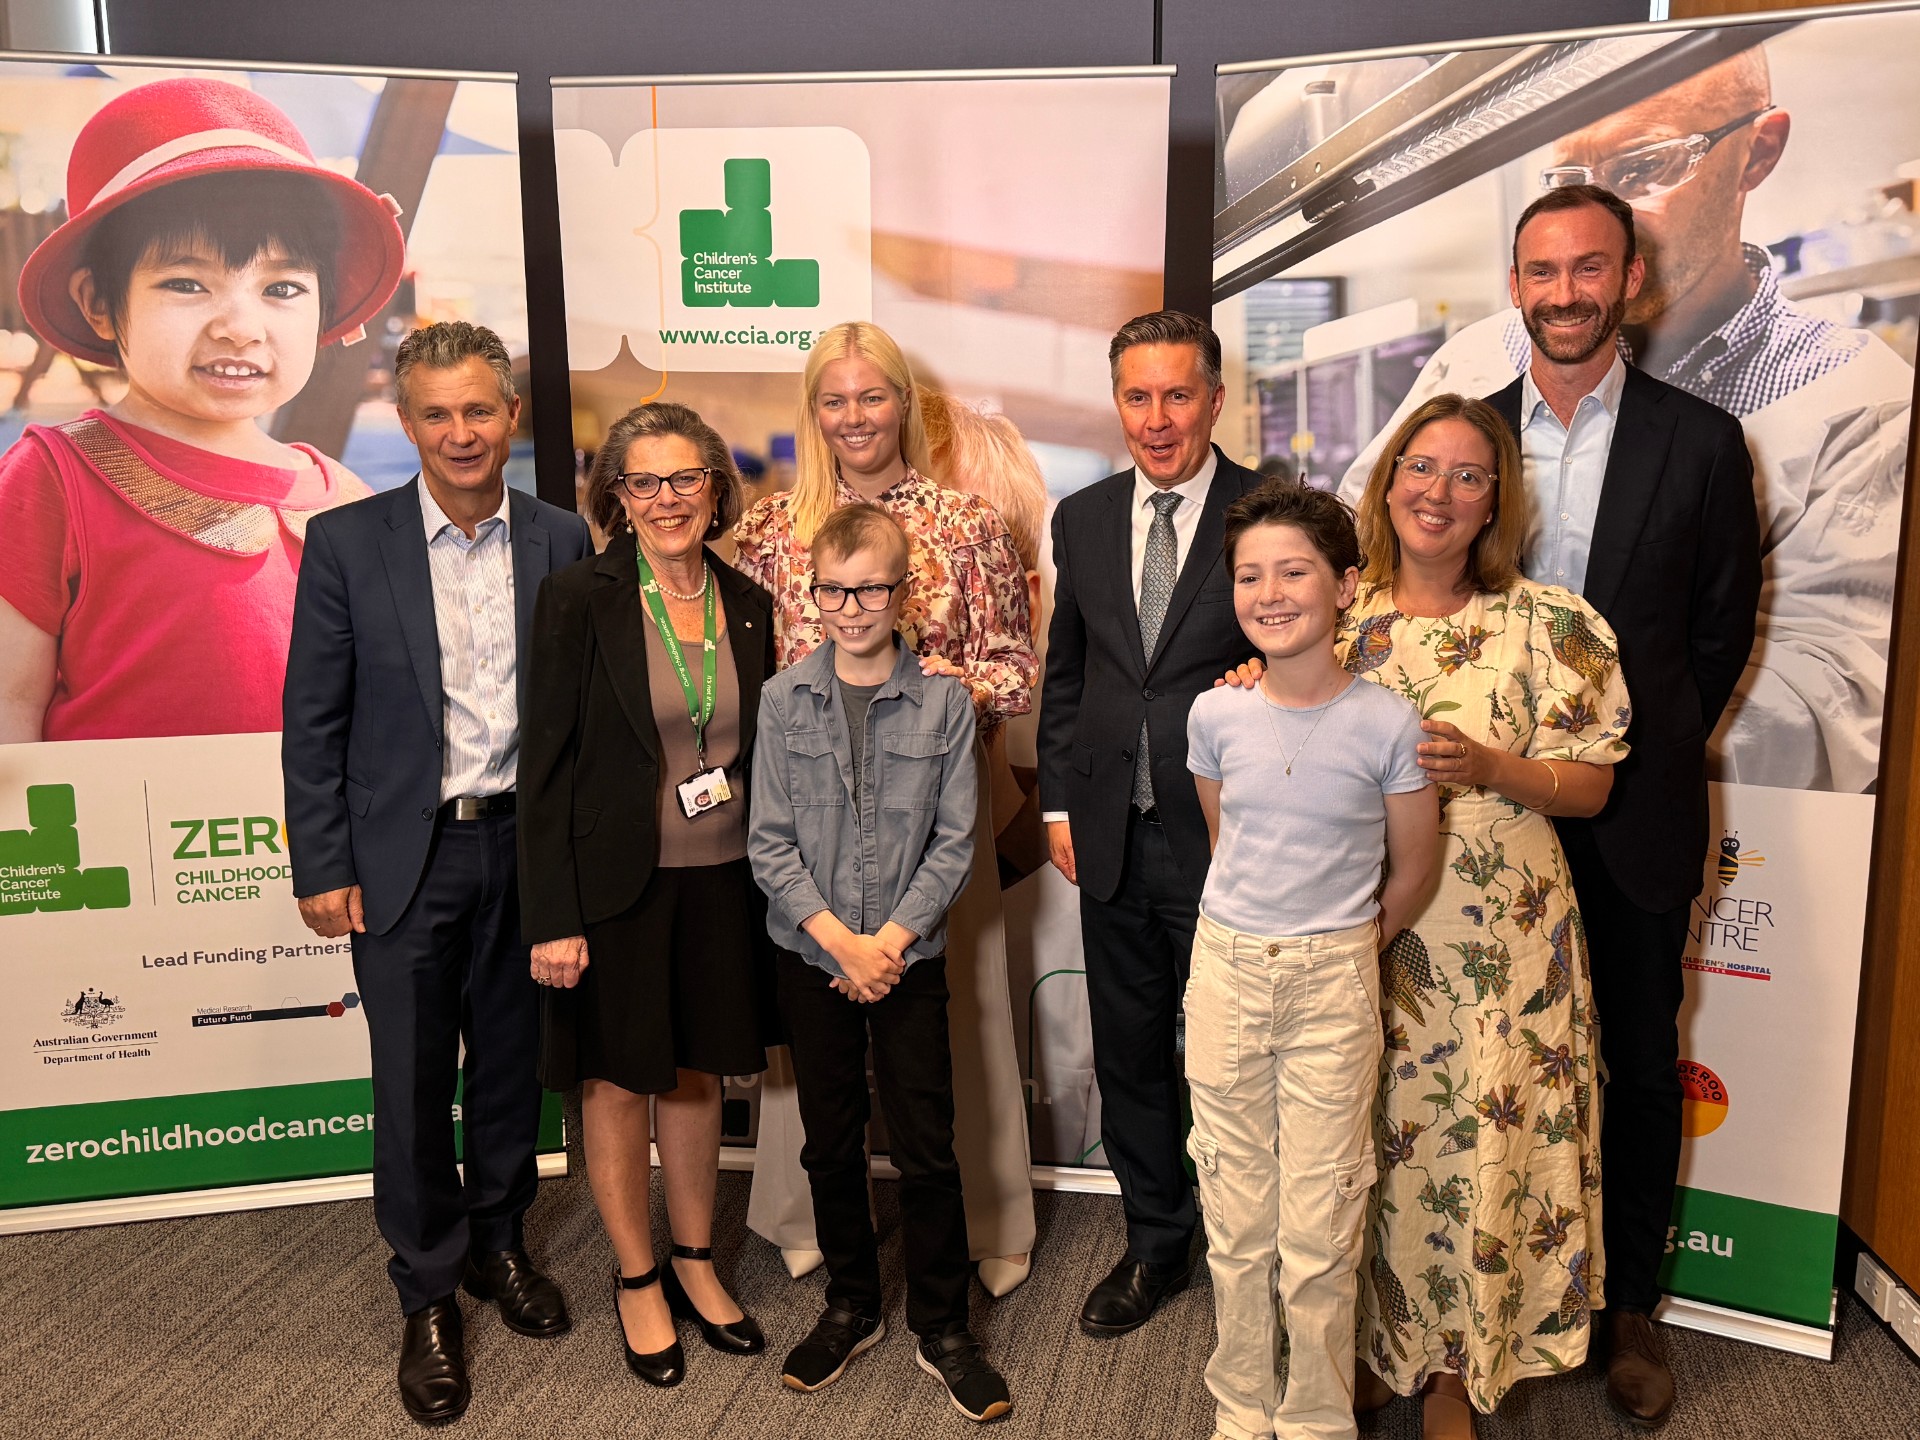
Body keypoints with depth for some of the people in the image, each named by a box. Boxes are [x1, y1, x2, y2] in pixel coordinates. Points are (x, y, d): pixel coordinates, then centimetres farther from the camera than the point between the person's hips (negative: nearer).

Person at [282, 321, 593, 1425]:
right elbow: (314, 720, -3)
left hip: (526, 848, 2)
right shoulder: (347, 543, -4)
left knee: (513, 1065, 16)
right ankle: (430, 1293, 27)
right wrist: (322, 868, -5)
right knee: (414, 1084, 7)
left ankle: (499, 1242, 38)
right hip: (403, 857, -2)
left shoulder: (564, 543, 1)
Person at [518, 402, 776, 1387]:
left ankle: (694, 1263, 36)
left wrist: (774, 882, 8)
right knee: (618, 1082, 10)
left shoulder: (747, 605, 3)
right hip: (615, 886, -4)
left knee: (698, 1075, 17)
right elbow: (545, 766, -11)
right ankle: (636, 1281, 30)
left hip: (720, 882, 4)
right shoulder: (578, 599, -10)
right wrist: (552, 918, -14)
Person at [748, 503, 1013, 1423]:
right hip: (811, 955, 2)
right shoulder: (784, 700, -3)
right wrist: (840, 939, -13)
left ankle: (943, 1328, 23)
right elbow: (768, 843, -4)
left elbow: (954, 842, -5)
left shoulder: (944, 701, -5)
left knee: (927, 1148, 4)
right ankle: (851, 1309, 33)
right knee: (830, 1143, 13)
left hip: (911, 956, -1)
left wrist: (890, 940, -14)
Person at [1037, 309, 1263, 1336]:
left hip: (1226, 837, -4)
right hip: (1112, 837, 5)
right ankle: (1156, 1244, 36)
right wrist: (1058, 801, 8)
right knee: (1128, 1055, 16)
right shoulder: (1082, 519, 7)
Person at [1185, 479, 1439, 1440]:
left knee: (1318, 1232, 4)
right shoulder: (1215, 716, -3)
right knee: (1235, 1217, 13)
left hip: (1334, 978, -2)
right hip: (1225, 969, 3)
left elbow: (1412, 872, 1)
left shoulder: (1388, 724, -11)